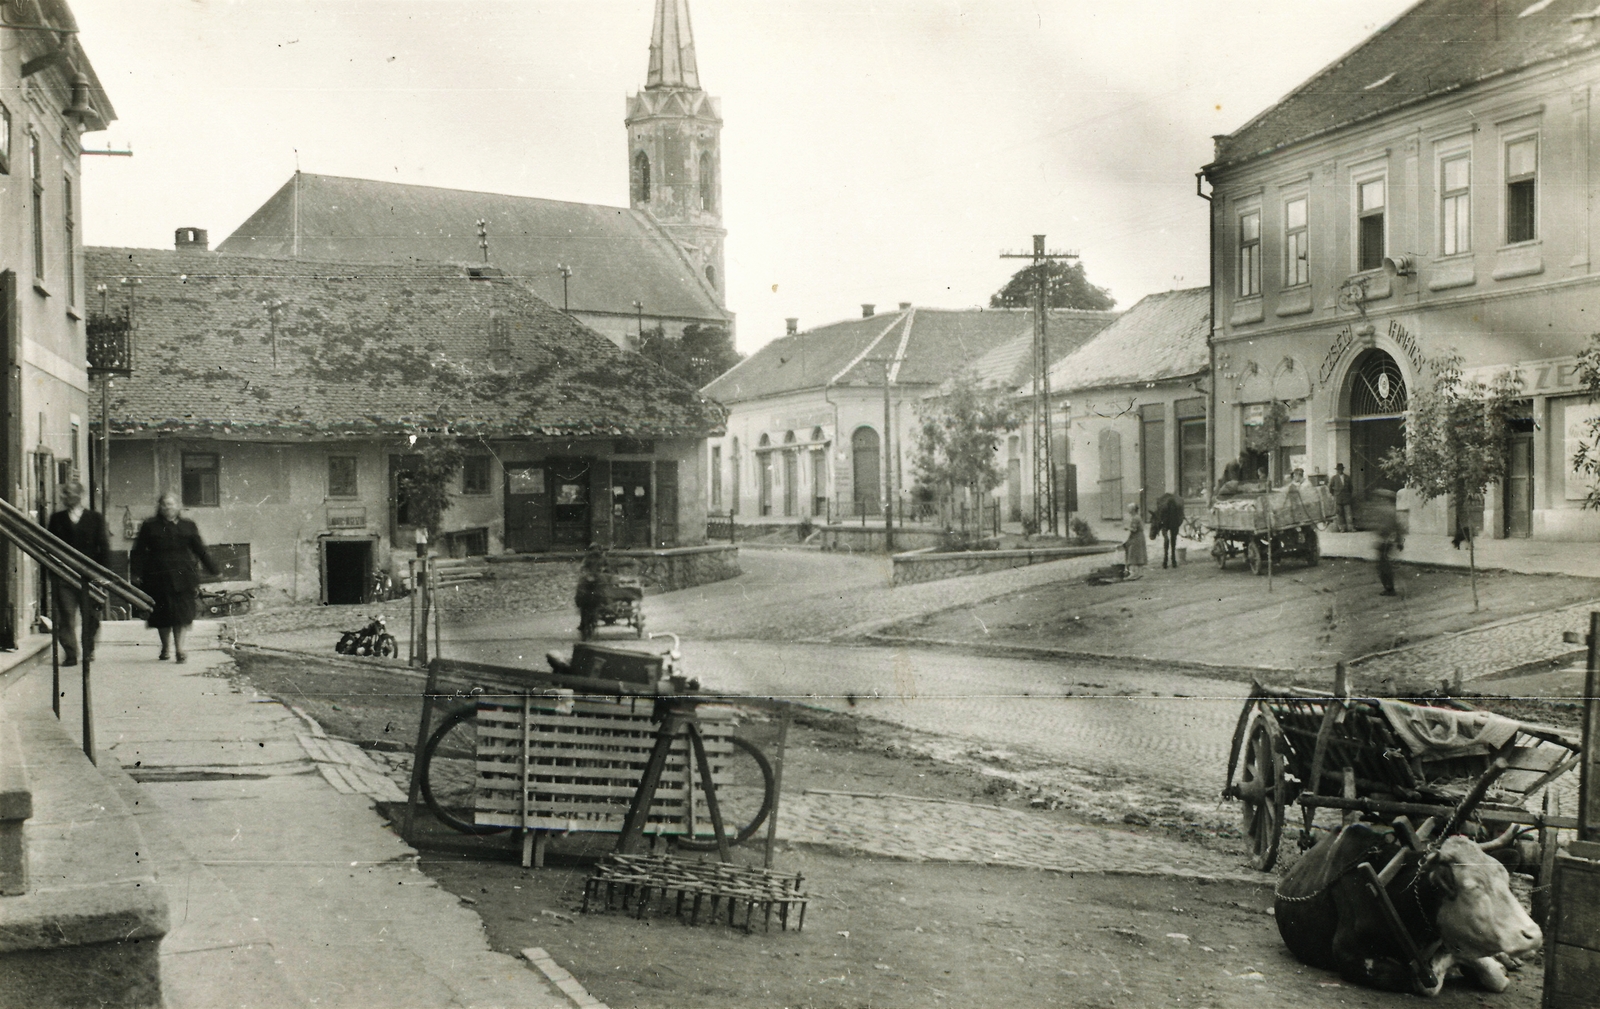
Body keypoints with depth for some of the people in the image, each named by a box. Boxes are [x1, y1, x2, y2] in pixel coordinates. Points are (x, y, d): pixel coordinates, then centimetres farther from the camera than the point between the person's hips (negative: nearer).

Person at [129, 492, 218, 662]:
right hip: (157, 577, 0)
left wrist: (214, 571, 7)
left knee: (181, 613, -8)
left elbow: (200, 550, 10)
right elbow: (138, 551, 4)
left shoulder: (187, 526, 8)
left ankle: (179, 650, -5)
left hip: (182, 577, 0)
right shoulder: (149, 526, 5)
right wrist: (136, 573, -6)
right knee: (162, 615, 7)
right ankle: (165, 647, 27)